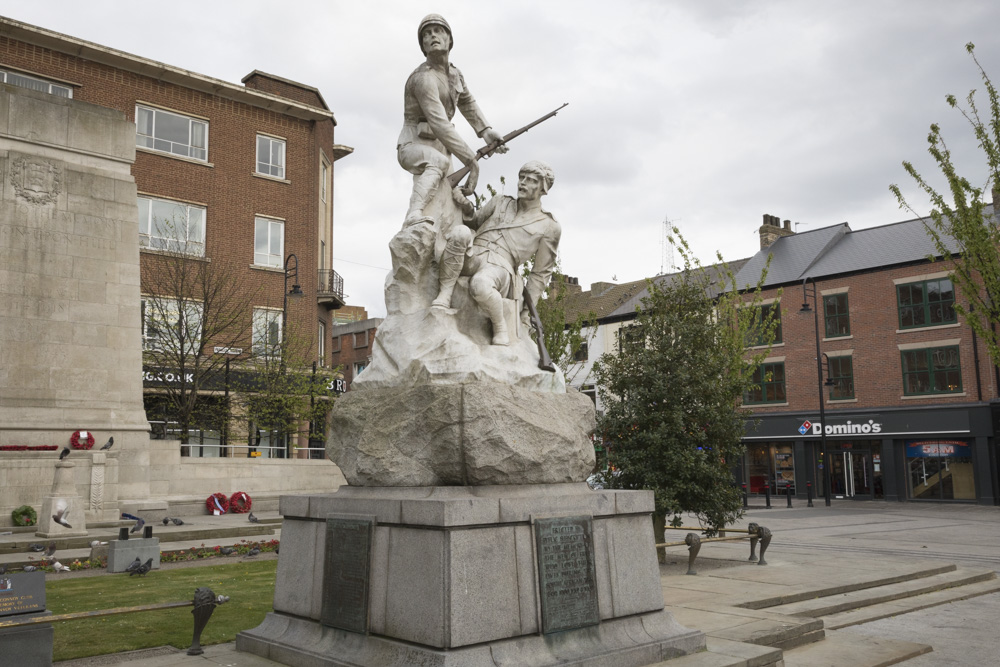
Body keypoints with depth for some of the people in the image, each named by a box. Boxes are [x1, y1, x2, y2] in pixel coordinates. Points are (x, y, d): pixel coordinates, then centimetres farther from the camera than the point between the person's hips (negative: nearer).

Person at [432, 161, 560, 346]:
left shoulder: (549, 227, 10)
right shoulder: (501, 202, 23)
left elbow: (541, 272, 12)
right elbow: (474, 221, 33)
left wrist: (528, 307, 9)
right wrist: (465, 205, 11)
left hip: (499, 268, -3)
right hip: (471, 257, 4)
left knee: (480, 284, -41)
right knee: (460, 231, -32)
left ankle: (500, 326, -12)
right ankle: (444, 295, -23)